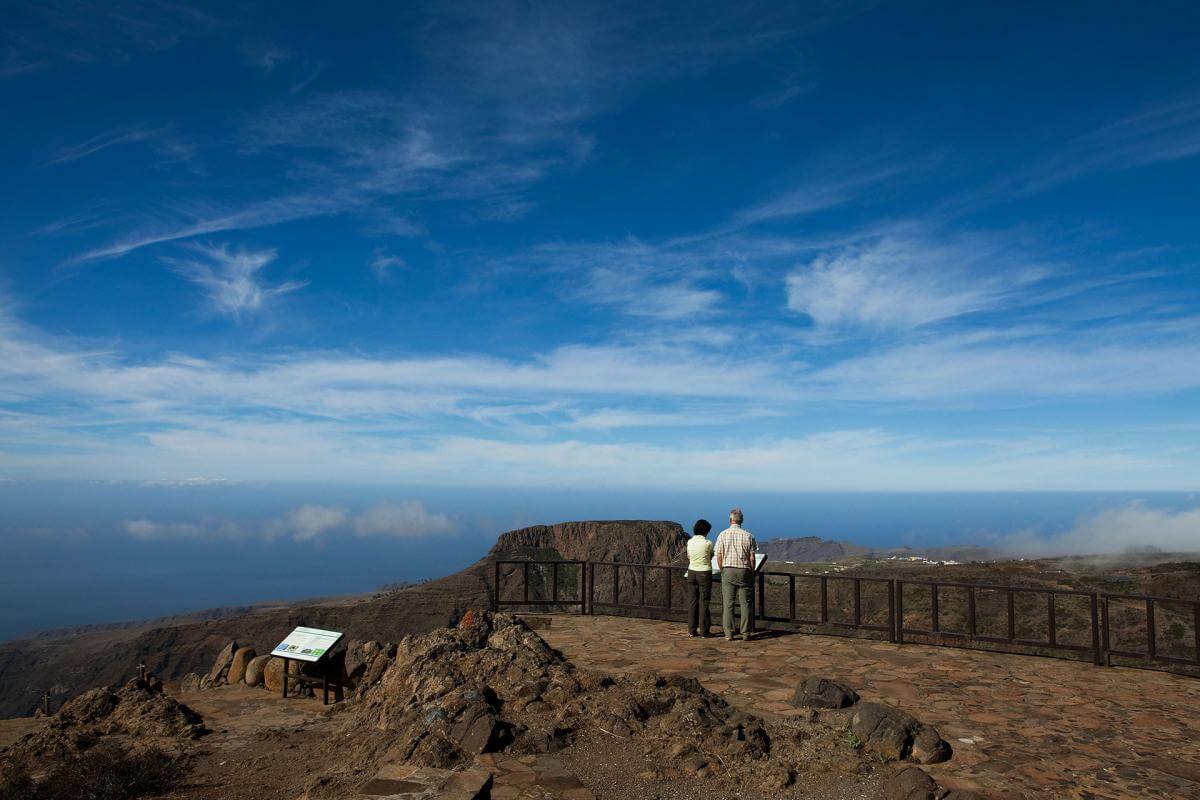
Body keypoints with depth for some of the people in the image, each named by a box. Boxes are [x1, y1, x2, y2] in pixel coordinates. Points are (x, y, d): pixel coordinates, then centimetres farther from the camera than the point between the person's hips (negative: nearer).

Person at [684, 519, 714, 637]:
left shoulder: (690, 542, 1)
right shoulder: (707, 543, -13)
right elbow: (711, 556, 3)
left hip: (691, 572, 4)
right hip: (704, 573, -4)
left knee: (692, 601, 9)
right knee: (704, 602, 3)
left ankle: (692, 630, 13)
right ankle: (704, 631, 7)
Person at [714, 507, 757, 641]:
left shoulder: (722, 535, -2)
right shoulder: (748, 536, -3)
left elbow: (719, 556, -1)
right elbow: (752, 557, -3)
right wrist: (752, 573, 10)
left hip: (728, 571, 0)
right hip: (744, 571, 0)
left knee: (727, 603, 3)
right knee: (745, 603, 7)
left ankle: (728, 634, 3)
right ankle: (745, 633, 9)